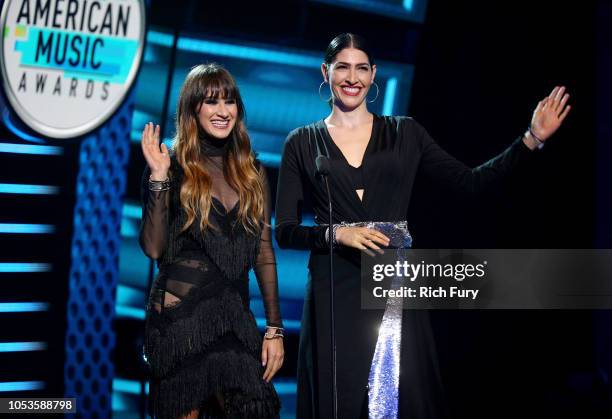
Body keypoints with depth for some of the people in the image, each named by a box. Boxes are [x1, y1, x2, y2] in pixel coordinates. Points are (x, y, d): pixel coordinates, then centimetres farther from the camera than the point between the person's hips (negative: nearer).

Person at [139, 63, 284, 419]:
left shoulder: (252, 171, 11)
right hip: (180, 318, -3)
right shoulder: (172, 167, 0)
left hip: (236, 319, 3)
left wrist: (275, 328, 6)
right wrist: (158, 178, -16)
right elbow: (153, 248, -9)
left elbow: (264, 253, 11)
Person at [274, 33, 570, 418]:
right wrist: (336, 233, -15)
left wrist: (531, 139, -4)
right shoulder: (302, 143, 6)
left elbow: (472, 181, 4)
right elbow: (285, 231, 2)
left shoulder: (405, 134, 9)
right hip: (335, 295, -1)